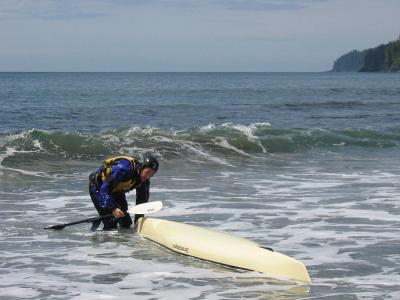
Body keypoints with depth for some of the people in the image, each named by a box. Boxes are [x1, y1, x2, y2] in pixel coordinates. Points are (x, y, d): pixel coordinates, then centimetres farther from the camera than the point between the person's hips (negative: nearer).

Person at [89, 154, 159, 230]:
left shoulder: (144, 180, -12)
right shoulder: (123, 169, -37)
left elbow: (142, 200, 0)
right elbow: (105, 188, -35)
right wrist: (113, 208, -40)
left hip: (115, 190, 8)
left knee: (126, 223, 3)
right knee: (111, 224, -18)